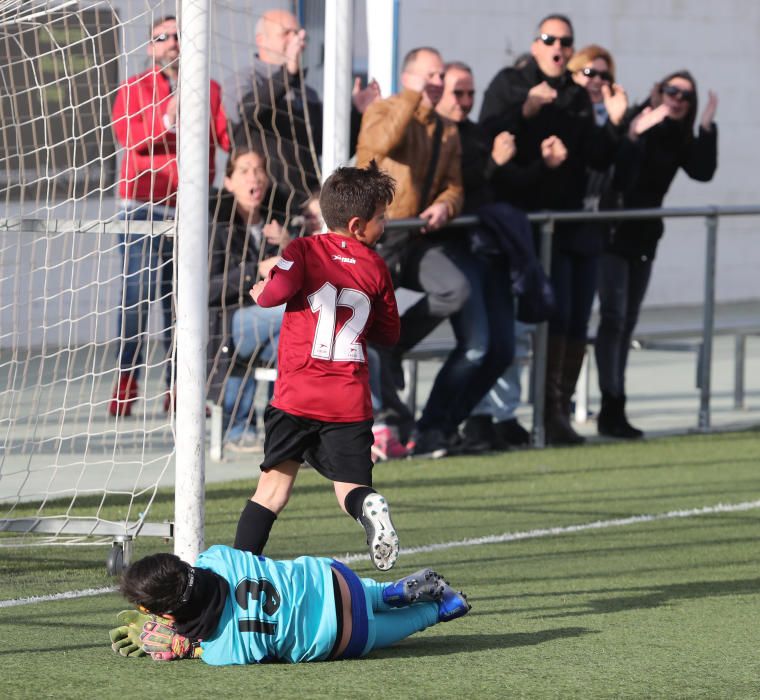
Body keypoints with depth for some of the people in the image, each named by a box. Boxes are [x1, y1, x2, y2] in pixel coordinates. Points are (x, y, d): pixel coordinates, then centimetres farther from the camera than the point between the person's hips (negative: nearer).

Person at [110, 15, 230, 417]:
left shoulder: (209, 91, 14)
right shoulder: (135, 90, 8)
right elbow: (125, 132, -10)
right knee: (137, 291, -11)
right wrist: (167, 120, -24)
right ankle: (125, 384, -11)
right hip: (144, 208, -2)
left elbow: (230, 136, 2)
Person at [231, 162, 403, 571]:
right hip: (350, 399, 1)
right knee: (350, 486, 5)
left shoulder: (305, 250, 0)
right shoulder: (376, 268, 7)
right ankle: (368, 507, -30)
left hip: (297, 395, -1)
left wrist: (261, 293, 7)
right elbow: (389, 334, 13)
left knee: (274, 484, 9)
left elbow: (277, 292, -15)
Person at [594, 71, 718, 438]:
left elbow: (703, 171, -9)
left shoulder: (679, 138, 6)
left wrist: (706, 126, -13)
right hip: (615, 232, -7)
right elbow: (619, 175, -24)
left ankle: (614, 410, 12)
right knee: (614, 315, -12)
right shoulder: (634, 122, -13)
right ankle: (612, 408, -13)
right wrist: (633, 137, -36)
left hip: (644, 237, 7)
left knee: (627, 322, 9)